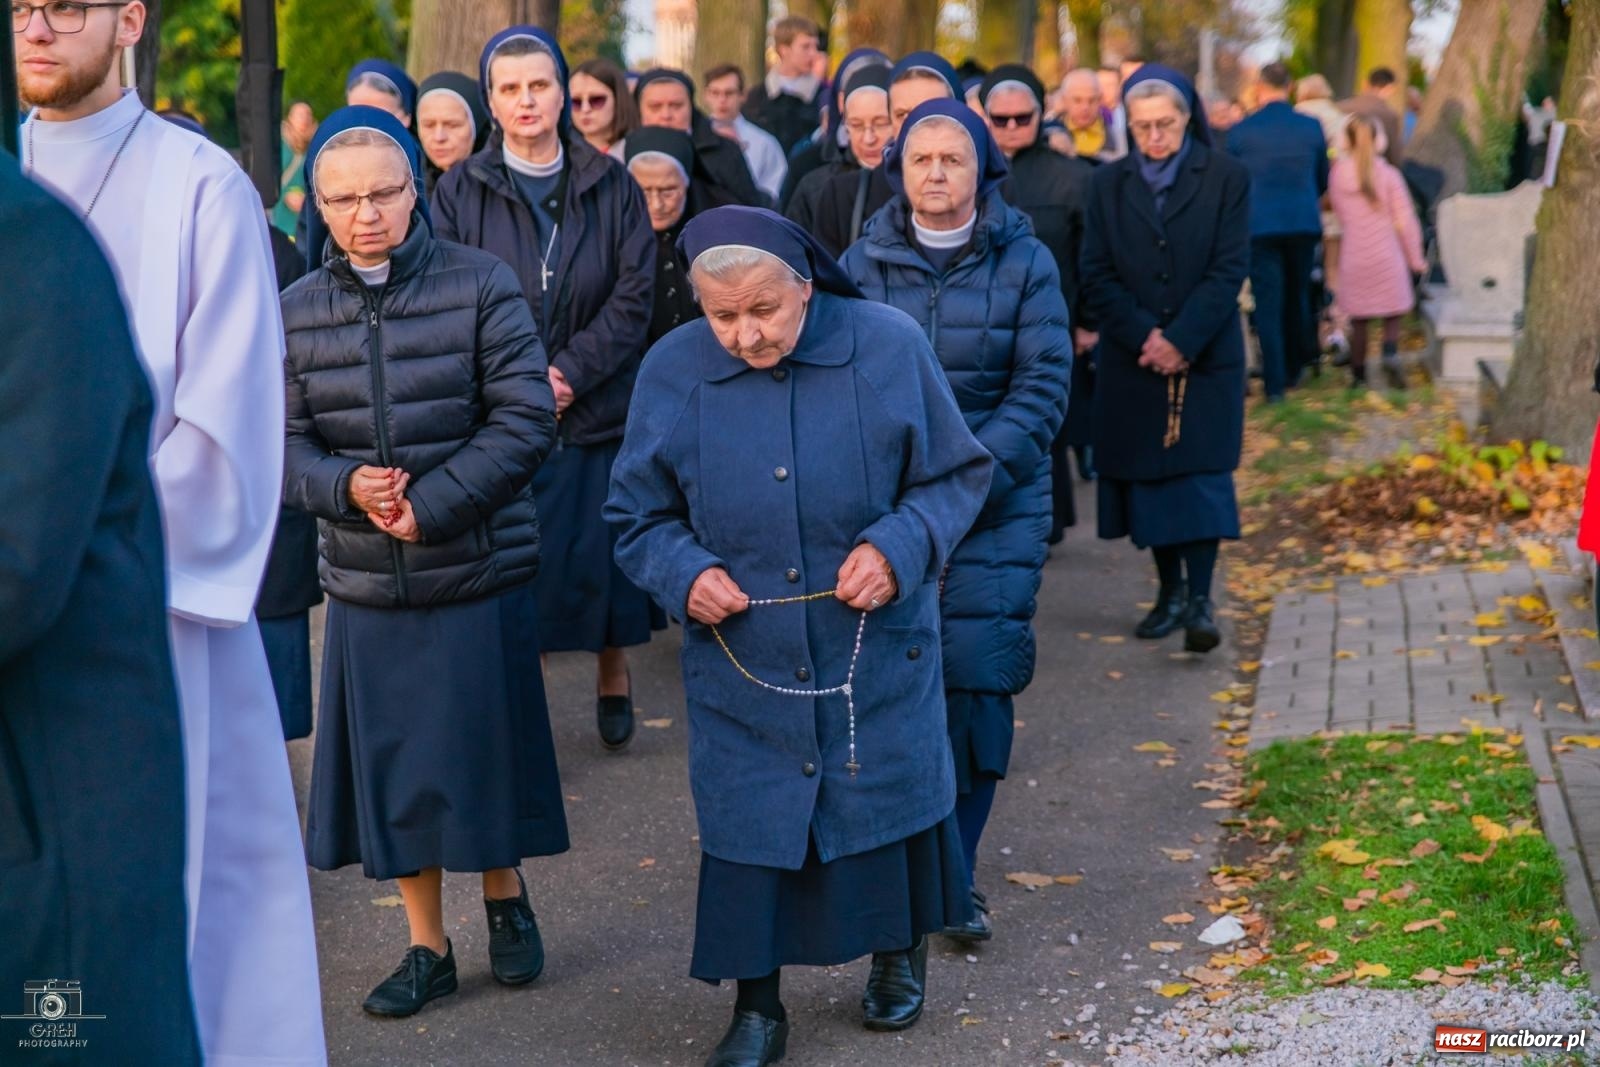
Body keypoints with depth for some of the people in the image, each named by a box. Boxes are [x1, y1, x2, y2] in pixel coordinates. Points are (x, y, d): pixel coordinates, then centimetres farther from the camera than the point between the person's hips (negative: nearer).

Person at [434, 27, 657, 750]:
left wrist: (571, 371, -14)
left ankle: (613, 672, 28)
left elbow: (635, 294, -2)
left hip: (600, 411, 1)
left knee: (601, 553, 4)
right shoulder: (460, 193, 3)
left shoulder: (611, 187, 4)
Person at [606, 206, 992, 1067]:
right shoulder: (672, 372, -6)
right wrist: (683, 572, -16)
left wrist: (898, 547, -19)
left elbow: (957, 476, -2)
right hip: (741, 667, 1)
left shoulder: (890, 348, -10)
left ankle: (899, 950, 40)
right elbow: (639, 517, 4)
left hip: (878, 656, 0)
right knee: (748, 820, 5)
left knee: (890, 794, 14)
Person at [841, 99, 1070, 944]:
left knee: (977, 684, -4)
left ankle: (954, 878, 6)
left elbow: (1043, 385, -2)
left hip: (995, 505, -1)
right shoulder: (863, 263, 6)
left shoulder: (1024, 262, 3)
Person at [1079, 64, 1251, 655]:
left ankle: (1200, 599, -7)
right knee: (1147, 474, 5)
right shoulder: (1108, 184, 7)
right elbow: (1097, 275, 2)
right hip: (1131, 360, 3)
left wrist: (1180, 340, -15)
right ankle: (1170, 590, 17)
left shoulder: (1227, 178, 0)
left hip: (1206, 358, -2)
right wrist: (1144, 338, -11)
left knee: (1200, 471, -7)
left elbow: (1230, 269, -6)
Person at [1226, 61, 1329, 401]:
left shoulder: (1240, 131, -6)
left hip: (1259, 225, -2)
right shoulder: (1311, 127, -1)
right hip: (1304, 223, 2)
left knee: (1268, 304, 1)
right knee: (1298, 297, 18)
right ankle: (1293, 369, 28)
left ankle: (1275, 383, -4)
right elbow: (1323, 181, 11)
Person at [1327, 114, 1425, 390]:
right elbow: (1405, 221, -6)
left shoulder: (1336, 176, -3)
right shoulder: (1388, 175, -9)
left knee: (1358, 321, 11)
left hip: (1353, 258, 2)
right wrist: (1416, 258, 4)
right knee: (1392, 316, 8)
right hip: (1387, 257, -2)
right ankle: (1391, 355, -16)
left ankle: (1358, 374, 12)